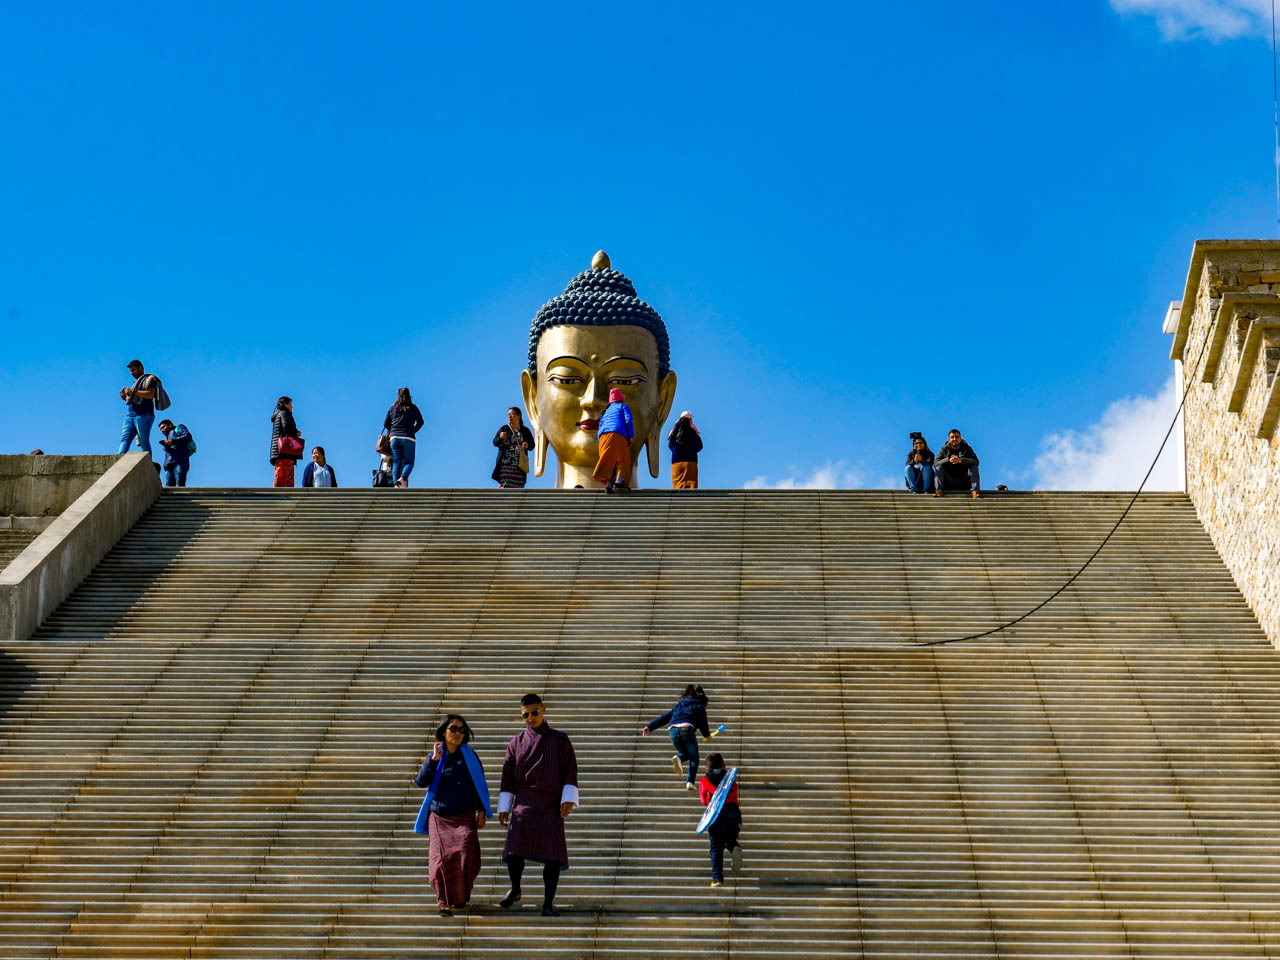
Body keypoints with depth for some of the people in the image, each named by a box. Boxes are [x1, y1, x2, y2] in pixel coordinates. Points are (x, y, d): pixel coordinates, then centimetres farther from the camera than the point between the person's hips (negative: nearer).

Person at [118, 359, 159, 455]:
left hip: (143, 415, -8)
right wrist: (125, 397, 11)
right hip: (130, 416, 8)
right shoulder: (135, 382, 29)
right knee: (124, 439, -9)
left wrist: (132, 392, -14)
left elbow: (151, 394, -14)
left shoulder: (149, 379, 3)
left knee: (144, 442, -11)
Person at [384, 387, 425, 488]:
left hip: (394, 437, 2)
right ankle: (403, 478, -25)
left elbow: (385, 424, 12)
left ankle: (396, 483, -14)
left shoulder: (393, 408, 11)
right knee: (409, 462, 3)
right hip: (408, 438, -2)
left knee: (396, 463, 4)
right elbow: (421, 422, 3)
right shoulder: (413, 408, 4)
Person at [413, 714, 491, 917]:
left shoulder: (469, 755, 4)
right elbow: (420, 781, -6)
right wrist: (434, 760, -16)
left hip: (465, 817, -1)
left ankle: (461, 894, 3)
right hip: (439, 818, 1)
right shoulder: (434, 757, 6)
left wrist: (482, 811, 0)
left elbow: (480, 784, 7)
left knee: (466, 850, -20)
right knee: (442, 858, -12)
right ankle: (445, 903, -1)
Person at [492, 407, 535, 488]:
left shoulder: (525, 430, 9)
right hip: (505, 463, -1)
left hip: (519, 464, 1)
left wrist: (527, 445, -12)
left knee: (517, 486, -4)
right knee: (505, 485, -11)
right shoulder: (504, 428, 6)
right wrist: (500, 438, -18)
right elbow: (495, 442, 4)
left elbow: (532, 446, 11)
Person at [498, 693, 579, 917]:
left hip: (551, 805, -1)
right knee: (514, 848, -16)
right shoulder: (517, 743, 13)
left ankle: (548, 903, 0)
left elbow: (570, 772, 3)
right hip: (524, 802, 1)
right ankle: (515, 889, 8)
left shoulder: (559, 740, 8)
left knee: (552, 855, -8)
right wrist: (503, 807, 7)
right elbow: (508, 777, 14)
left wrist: (568, 799, -10)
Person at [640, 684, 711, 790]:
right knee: (693, 758, 11)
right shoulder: (699, 706, 18)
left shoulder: (678, 705, 31)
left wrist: (649, 726, 22)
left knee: (684, 754, 24)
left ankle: (678, 758, -12)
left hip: (672, 730, 4)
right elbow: (703, 722, 10)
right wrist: (707, 734, 27)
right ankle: (690, 782, -7)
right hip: (686, 729, -4)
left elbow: (664, 717, 25)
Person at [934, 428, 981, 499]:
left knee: (974, 467, -20)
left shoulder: (967, 448, 5)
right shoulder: (944, 449, 5)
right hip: (949, 481, 0)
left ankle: (974, 491, -34)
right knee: (939, 467, -20)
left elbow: (976, 462, -13)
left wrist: (961, 460, -30)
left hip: (964, 481, 0)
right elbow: (935, 463, -10)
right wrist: (948, 460, -29)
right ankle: (938, 491, -35)